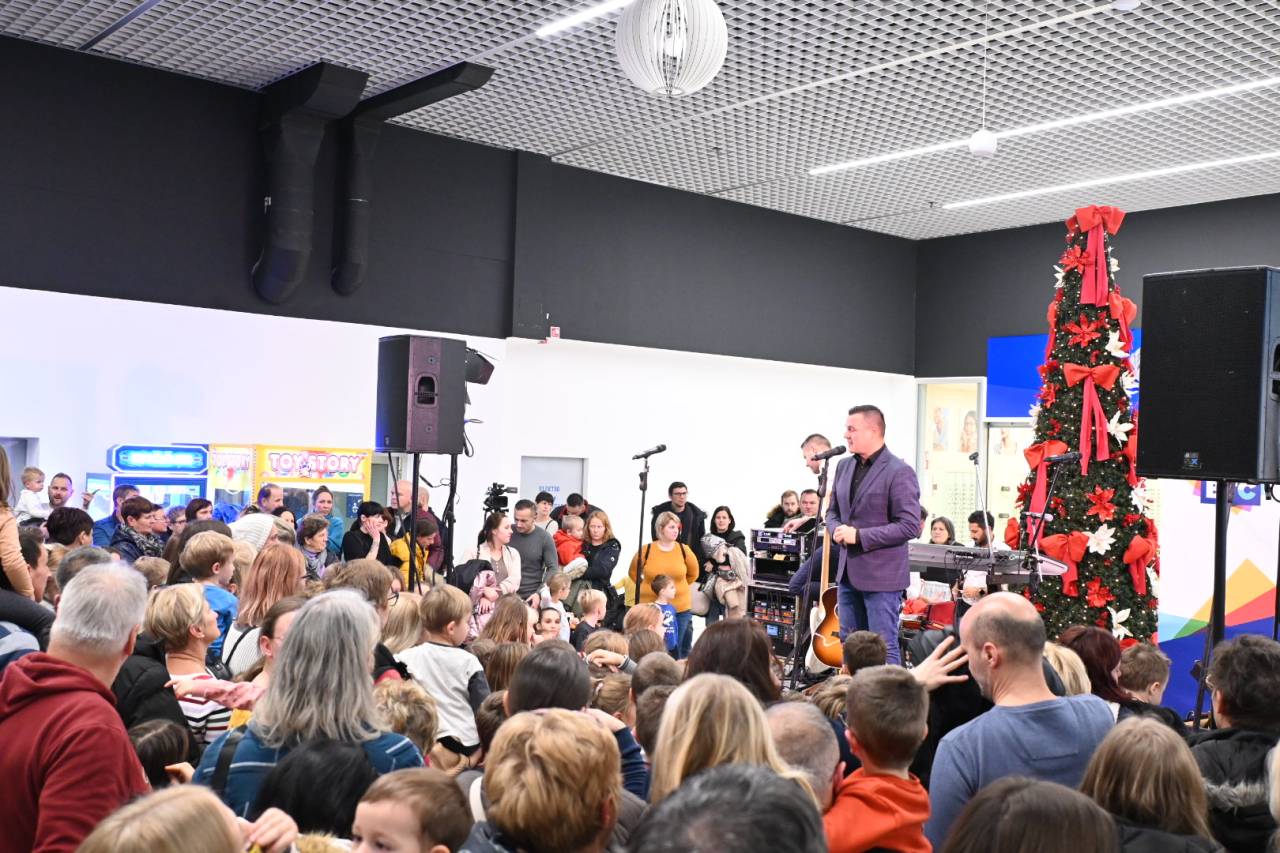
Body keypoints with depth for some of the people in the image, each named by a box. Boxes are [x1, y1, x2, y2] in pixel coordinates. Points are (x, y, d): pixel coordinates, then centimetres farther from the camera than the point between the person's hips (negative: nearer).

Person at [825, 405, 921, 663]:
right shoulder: (844, 466, 10)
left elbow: (910, 525, -18)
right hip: (848, 572, 8)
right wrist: (836, 530, -3)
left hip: (882, 576, -7)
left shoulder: (899, 472, -14)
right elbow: (833, 510, 21)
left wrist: (859, 536, -20)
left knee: (884, 648, -1)